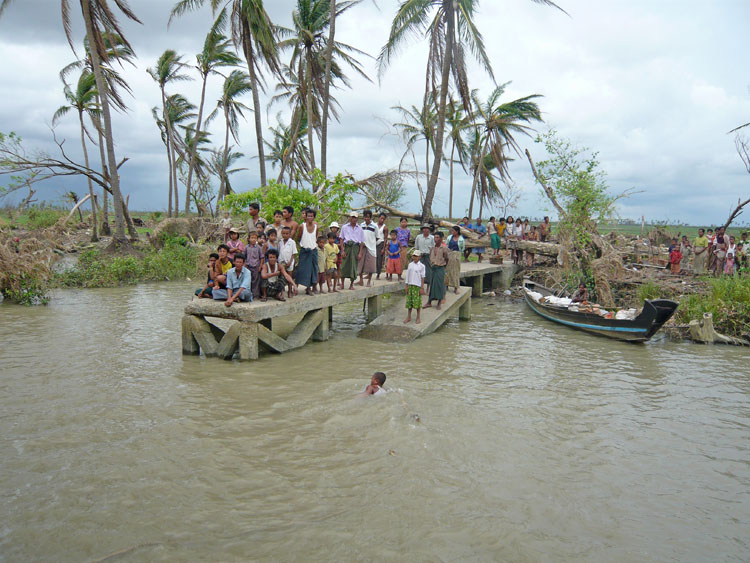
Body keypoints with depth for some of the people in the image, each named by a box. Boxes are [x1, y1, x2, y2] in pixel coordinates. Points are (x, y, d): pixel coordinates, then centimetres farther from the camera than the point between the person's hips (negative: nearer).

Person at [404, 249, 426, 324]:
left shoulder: (421, 266, -2)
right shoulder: (410, 265, 8)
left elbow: (422, 277, -2)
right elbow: (407, 276, 11)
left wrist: (422, 288, -5)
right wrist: (407, 286, 8)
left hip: (417, 286, -3)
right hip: (410, 285, 3)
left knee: (418, 302, -1)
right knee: (409, 301, 5)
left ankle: (418, 317, 12)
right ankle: (409, 317, 15)